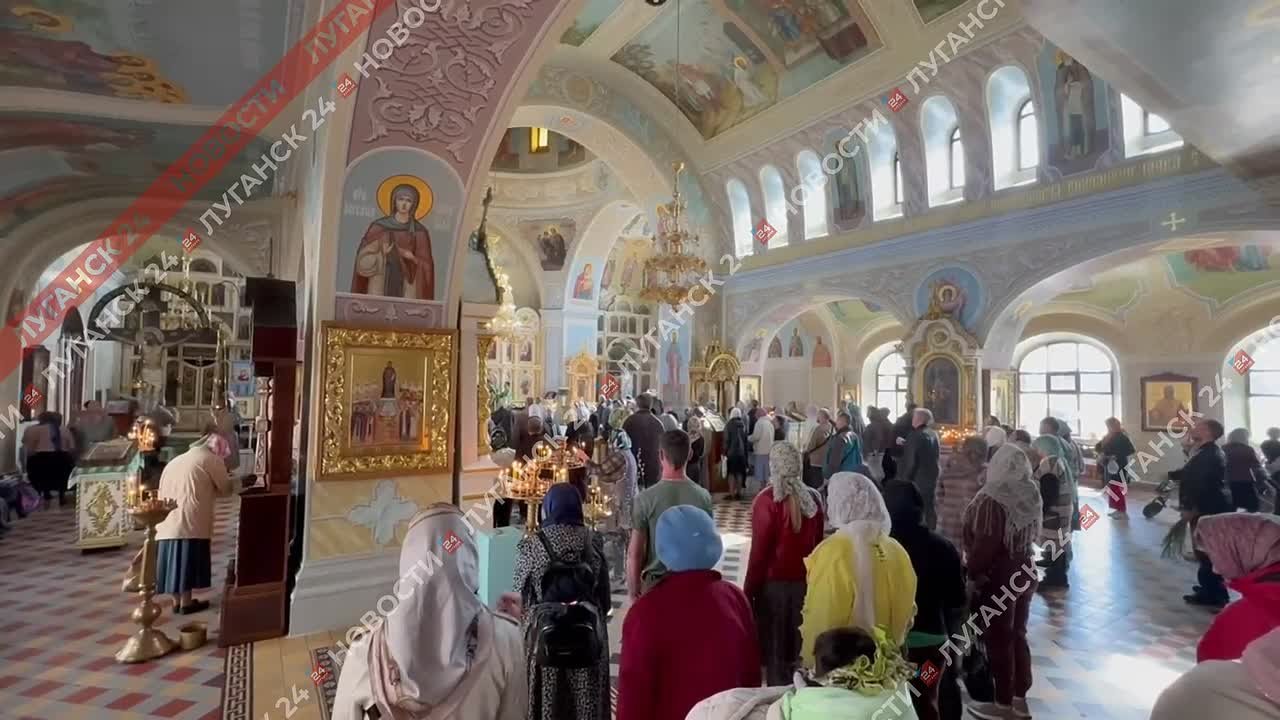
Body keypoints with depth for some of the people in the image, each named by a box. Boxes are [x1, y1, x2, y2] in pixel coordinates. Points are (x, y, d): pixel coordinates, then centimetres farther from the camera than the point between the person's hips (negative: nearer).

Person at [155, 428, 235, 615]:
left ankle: (177, 600, 22)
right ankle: (186, 602, 10)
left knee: (175, 559, 14)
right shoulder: (210, 459, 0)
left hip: (167, 521, 7)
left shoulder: (176, 461, 24)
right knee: (188, 560, 2)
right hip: (190, 521, -7)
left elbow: (162, 492, 24)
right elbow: (226, 489, 5)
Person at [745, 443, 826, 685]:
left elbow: (759, 552, -14)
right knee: (801, 647, 18)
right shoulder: (813, 498, -4)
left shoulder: (767, 501, -18)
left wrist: (748, 591, -5)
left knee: (775, 650, 10)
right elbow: (818, 543, 5)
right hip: (806, 582, 5)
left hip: (774, 583, -5)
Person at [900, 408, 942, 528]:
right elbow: (938, 457, 16)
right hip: (931, 477, 8)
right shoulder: (934, 435, 7)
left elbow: (911, 461, -18)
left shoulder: (915, 436, -18)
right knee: (929, 506, 15)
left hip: (917, 479, -8)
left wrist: (905, 479, -11)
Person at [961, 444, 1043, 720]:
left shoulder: (992, 499, -23)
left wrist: (971, 571, -11)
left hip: (998, 577, -7)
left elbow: (985, 544, -23)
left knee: (999, 640, 6)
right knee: (1018, 635, 19)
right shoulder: (1031, 494, -2)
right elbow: (1033, 533, 9)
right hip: (1025, 572, 8)